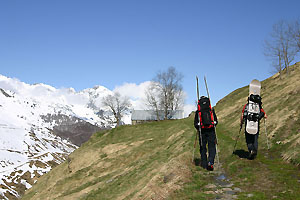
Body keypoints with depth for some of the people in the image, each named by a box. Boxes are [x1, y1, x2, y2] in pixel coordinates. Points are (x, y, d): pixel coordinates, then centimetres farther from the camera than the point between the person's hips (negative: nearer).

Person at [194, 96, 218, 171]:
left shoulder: (198, 112, -1)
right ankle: (210, 161, -17)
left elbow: (195, 124, -1)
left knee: (203, 148, 10)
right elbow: (216, 122, 5)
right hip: (211, 131, 0)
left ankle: (204, 164, 13)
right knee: (212, 148, 4)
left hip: (202, 131, 0)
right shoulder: (211, 110, 2)